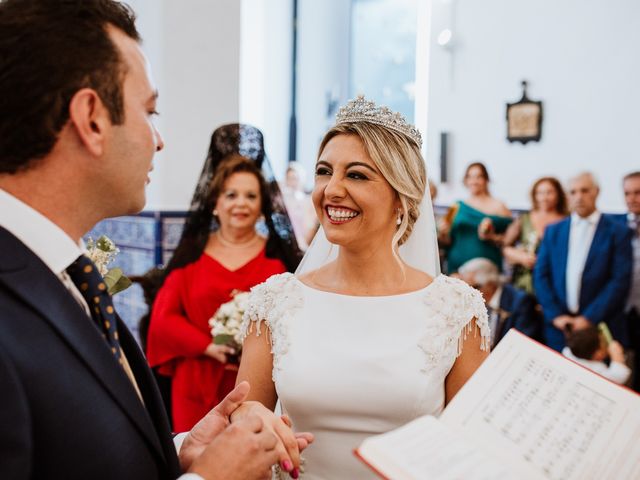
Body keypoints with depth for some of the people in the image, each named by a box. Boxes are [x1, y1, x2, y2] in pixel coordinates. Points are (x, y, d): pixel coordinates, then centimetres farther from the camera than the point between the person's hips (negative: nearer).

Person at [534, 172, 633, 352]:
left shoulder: (618, 233, 1)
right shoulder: (553, 231, 10)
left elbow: (620, 281, -6)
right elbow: (540, 276, 6)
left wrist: (589, 317, -12)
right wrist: (555, 315, -5)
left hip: (601, 328, -2)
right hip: (559, 328, 2)